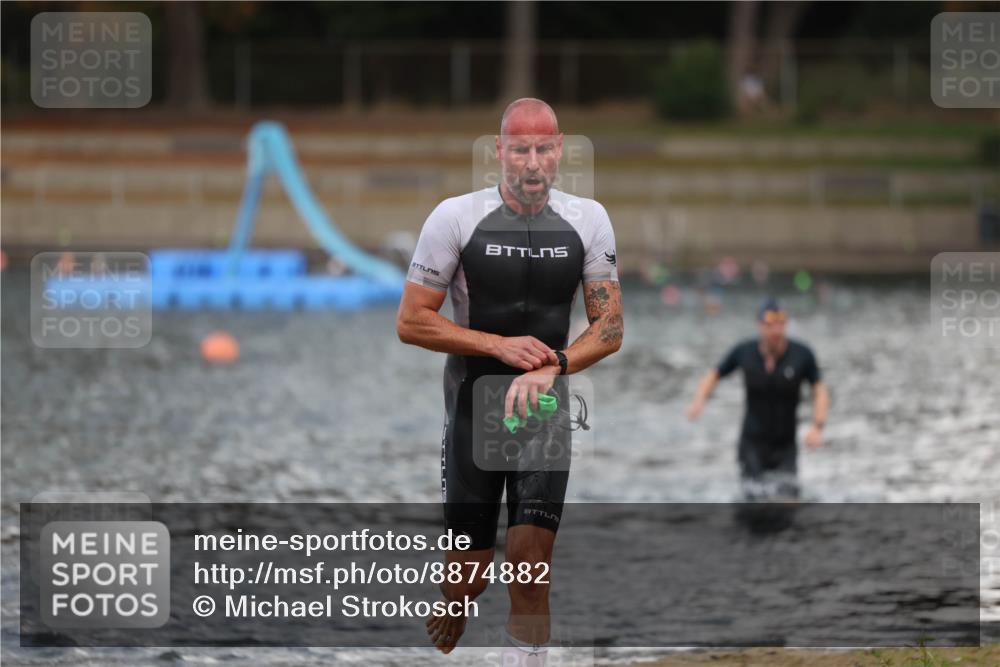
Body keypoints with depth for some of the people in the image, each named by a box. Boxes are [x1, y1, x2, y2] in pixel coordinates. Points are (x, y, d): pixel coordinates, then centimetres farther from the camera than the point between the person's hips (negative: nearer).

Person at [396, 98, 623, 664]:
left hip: (546, 410, 1)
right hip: (473, 410, -1)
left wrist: (551, 367, -19)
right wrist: (500, 345, -16)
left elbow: (611, 328, -1)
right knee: (468, 578, 3)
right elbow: (412, 322, -7)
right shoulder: (457, 218, -8)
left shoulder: (587, 220, -1)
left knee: (530, 570, -11)